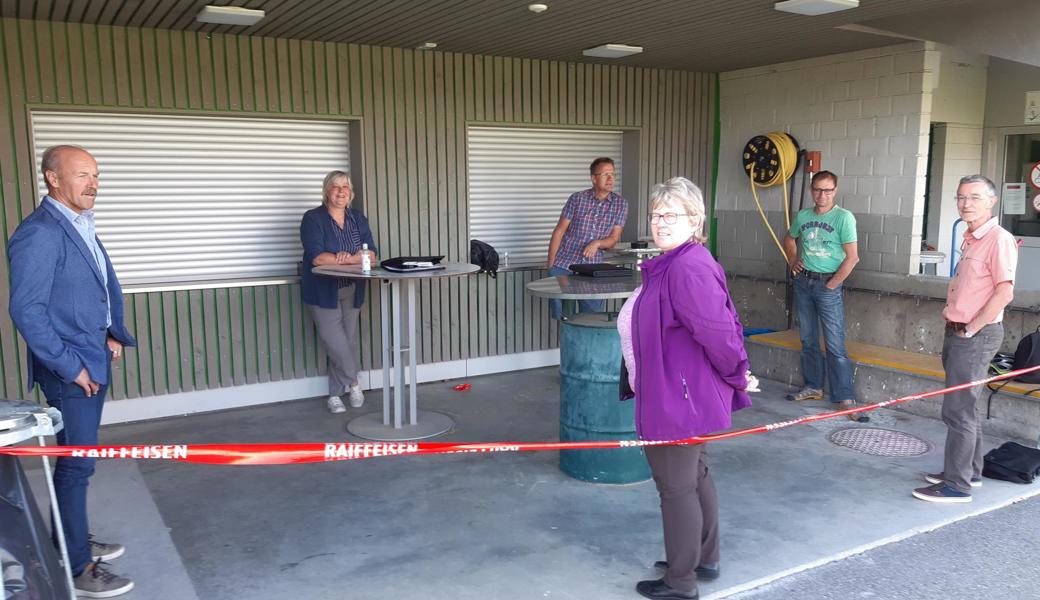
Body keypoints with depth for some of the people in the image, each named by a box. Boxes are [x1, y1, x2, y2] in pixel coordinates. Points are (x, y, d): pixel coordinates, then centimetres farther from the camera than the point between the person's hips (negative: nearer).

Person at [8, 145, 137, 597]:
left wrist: (112, 335, 9)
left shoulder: (82, 226, 10)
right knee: (77, 464, 0)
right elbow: (26, 310, -20)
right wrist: (70, 367, -18)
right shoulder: (39, 233, -18)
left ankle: (72, 541, 35)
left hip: (93, 362, 9)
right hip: (70, 371, -9)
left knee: (76, 459, 19)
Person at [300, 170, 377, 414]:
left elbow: (371, 254, 0)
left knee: (348, 342, 5)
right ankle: (353, 383, 10)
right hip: (323, 291, -4)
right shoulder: (313, 218, -7)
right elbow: (317, 257, -19)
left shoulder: (358, 219, 8)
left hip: (352, 291, 5)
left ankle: (336, 394, 18)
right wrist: (355, 258, -16)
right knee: (335, 342, -12)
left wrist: (345, 258, -19)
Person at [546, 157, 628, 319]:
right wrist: (550, 265, -4)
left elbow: (614, 239, 3)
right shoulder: (577, 199, -3)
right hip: (564, 265, -1)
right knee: (562, 316, -8)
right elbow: (559, 231, 0)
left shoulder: (620, 204, 2)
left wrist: (597, 243, -19)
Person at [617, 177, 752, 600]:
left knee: (676, 488, 4)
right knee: (696, 478, 22)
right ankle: (705, 559, 40)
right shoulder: (672, 264, 8)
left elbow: (719, 331, -27)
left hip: (679, 399, -11)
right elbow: (726, 323, 16)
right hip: (684, 396, 11)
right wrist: (735, 374, 16)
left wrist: (736, 375, -11)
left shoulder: (688, 269, -25)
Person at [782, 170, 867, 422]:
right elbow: (789, 239, 27)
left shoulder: (844, 217, -9)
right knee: (808, 340, 13)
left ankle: (845, 398, -4)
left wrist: (832, 285, -12)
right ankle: (813, 387, 26)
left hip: (828, 284, -5)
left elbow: (852, 257, -13)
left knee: (835, 345, -7)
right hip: (803, 282, 6)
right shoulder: (802, 216, 7)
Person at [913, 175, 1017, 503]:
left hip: (976, 337, -9)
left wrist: (971, 328, -16)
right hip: (958, 333, 9)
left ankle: (958, 486, 3)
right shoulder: (970, 239, 14)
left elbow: (1004, 292, -21)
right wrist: (953, 313, 11)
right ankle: (970, 471, 31)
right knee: (963, 407, 18)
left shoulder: (999, 239, -14)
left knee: (957, 410, -5)